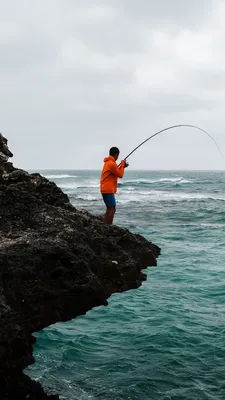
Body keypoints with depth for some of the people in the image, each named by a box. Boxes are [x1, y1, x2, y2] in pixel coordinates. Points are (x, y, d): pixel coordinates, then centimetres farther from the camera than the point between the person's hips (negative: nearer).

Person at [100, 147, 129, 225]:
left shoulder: (108, 162, 16)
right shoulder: (112, 163, -15)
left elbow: (115, 172, 23)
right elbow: (120, 175, -10)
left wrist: (122, 166, 15)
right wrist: (122, 165, 1)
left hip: (105, 189, 10)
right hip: (108, 190, -10)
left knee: (109, 209, 14)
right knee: (112, 209, -10)